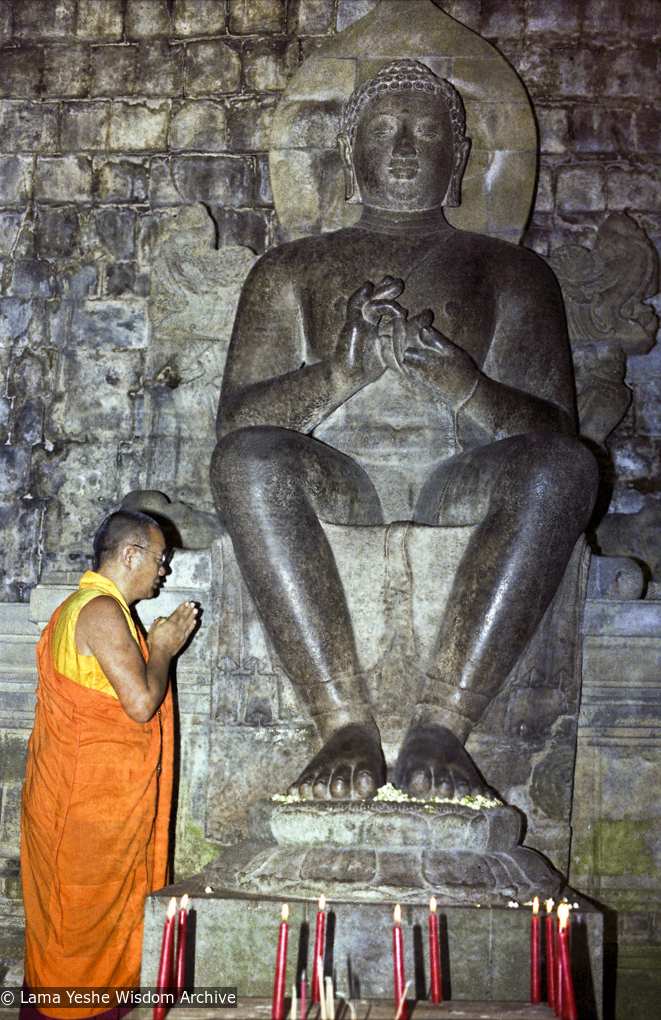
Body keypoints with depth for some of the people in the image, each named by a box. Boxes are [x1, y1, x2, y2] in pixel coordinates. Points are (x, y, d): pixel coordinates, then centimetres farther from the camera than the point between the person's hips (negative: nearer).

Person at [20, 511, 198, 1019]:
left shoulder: (80, 607, 15)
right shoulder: (102, 610, -19)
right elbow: (141, 703, -23)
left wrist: (157, 643, 14)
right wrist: (162, 649, -8)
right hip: (93, 800, -10)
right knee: (84, 917, 2)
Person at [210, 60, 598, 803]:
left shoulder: (509, 271, 21)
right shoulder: (289, 271, 22)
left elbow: (552, 429, 8)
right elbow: (236, 420, 7)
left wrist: (459, 382, -14)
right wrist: (341, 372, -12)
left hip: (463, 490, 0)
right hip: (335, 488, 0)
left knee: (562, 468, -32)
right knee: (246, 458, -33)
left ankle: (442, 722, -35)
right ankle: (344, 723, -34)